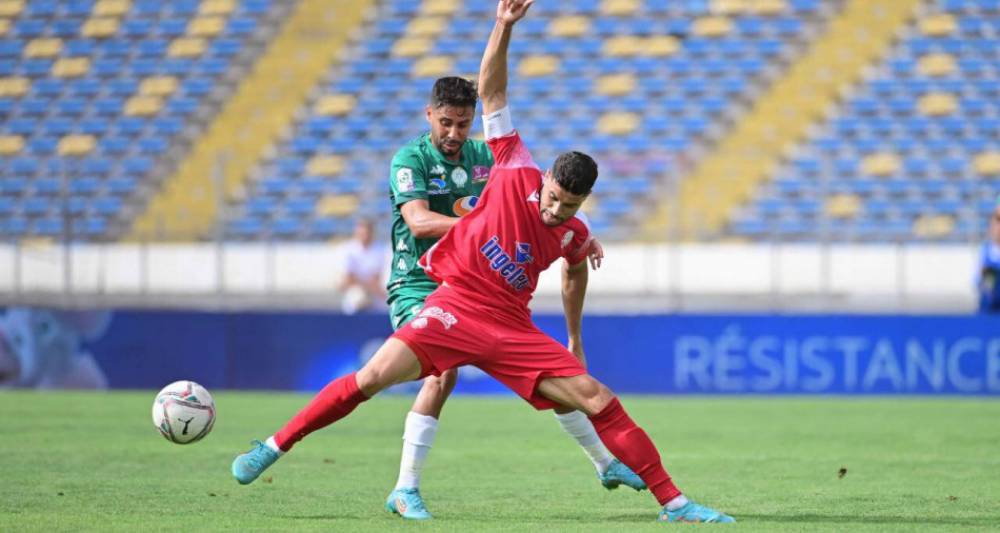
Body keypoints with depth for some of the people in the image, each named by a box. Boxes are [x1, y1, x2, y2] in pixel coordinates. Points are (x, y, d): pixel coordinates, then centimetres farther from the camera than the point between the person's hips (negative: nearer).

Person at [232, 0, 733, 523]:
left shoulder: (574, 234, 4)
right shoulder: (516, 173, -6)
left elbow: (574, 273, 29)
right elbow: (492, 92, -6)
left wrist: (575, 338, 34)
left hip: (510, 327, 3)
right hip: (455, 304, -3)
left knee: (598, 400, -7)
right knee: (374, 376, -20)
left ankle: (673, 503, -1)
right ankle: (274, 446, -5)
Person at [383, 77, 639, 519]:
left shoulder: (485, 156, 5)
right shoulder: (410, 160, -10)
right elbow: (419, 222, -25)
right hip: (419, 288, -5)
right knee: (443, 371, -29)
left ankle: (606, 463, 20)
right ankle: (405, 490, -23)